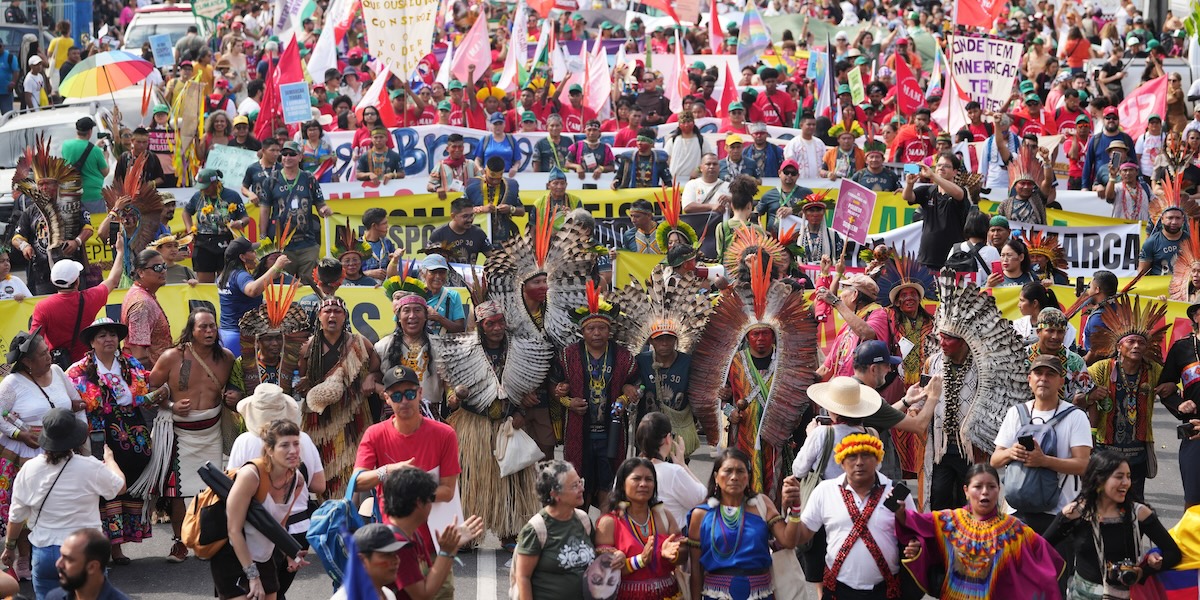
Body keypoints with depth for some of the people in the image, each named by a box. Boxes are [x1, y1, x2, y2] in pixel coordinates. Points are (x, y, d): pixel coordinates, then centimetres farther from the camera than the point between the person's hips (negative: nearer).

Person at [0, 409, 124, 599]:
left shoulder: (29, 469, -6)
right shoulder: (91, 468, -13)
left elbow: (16, 516, 4)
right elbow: (120, 487, 7)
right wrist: (109, 459, 26)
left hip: (43, 553, 2)